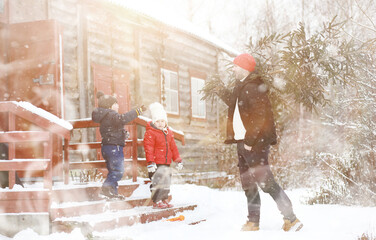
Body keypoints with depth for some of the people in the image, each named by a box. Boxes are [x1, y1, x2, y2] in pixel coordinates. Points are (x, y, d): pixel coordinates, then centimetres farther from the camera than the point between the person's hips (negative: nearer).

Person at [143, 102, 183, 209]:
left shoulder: (168, 132, 14)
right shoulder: (150, 133, -8)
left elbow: (173, 147, 20)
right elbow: (148, 149, -13)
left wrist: (178, 160, 19)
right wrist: (150, 162, -20)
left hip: (166, 163, 7)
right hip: (156, 163, -7)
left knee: (166, 181, 12)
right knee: (158, 181, -10)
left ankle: (164, 200, 23)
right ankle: (156, 201, -2)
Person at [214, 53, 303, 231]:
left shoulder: (252, 88, -14)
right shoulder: (241, 87, 18)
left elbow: (259, 116, -22)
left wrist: (250, 140, -24)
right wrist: (224, 94, 26)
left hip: (256, 143, -11)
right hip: (244, 143, 11)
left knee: (265, 181, -12)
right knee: (248, 185, 13)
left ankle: (291, 219, -9)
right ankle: (253, 222, 22)